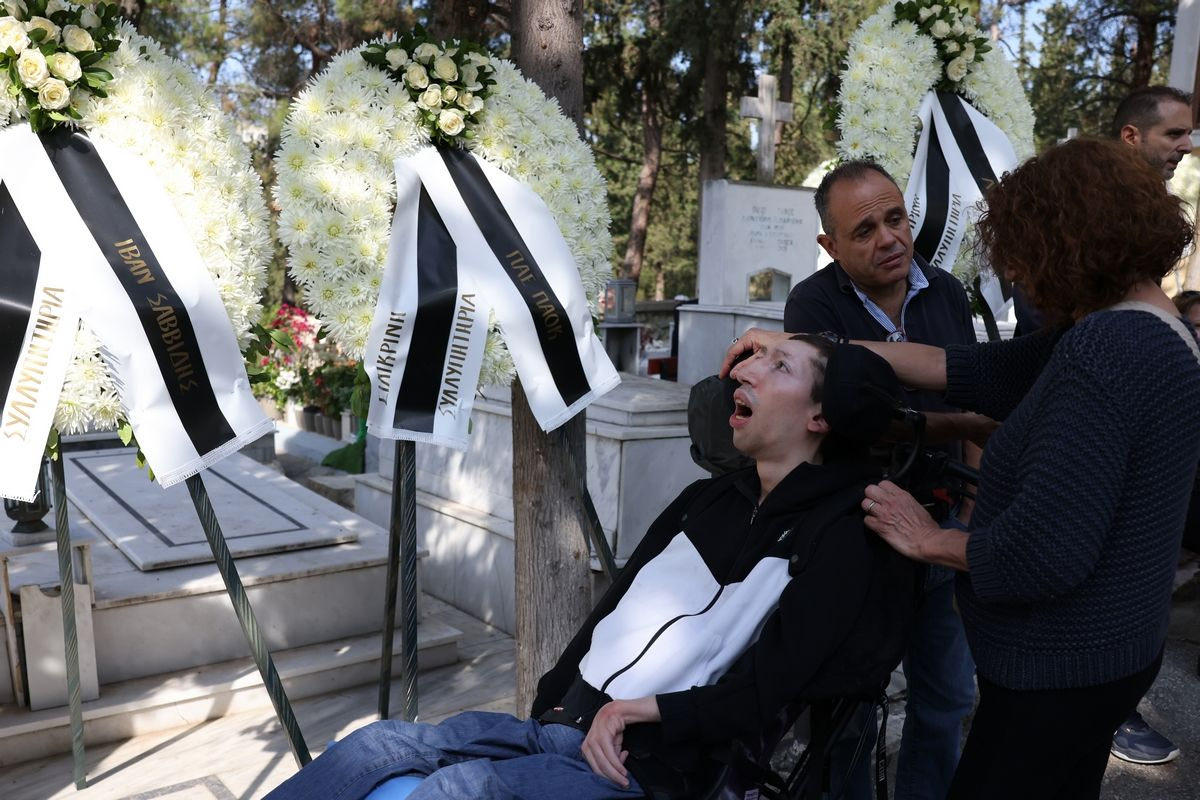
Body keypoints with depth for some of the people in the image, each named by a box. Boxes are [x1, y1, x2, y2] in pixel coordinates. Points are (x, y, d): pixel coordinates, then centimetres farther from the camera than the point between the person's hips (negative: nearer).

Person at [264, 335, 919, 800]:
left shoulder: (838, 538, -8)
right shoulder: (706, 500, 14)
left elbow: (766, 696, -14)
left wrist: (640, 708, -11)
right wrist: (552, 706, 6)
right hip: (562, 726, 7)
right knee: (379, 745, -7)